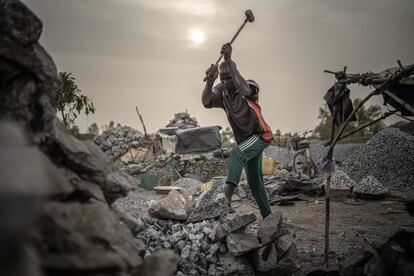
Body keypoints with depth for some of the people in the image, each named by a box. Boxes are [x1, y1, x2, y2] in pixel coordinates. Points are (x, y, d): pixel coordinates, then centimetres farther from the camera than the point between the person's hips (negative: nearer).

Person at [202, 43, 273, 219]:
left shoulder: (251, 86, -19)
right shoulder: (221, 91, -6)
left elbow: (244, 89, -44)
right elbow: (206, 102, -24)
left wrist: (229, 60, -49)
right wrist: (210, 82, -42)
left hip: (260, 135, -6)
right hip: (246, 141, 7)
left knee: (236, 153, -33)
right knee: (254, 182, 12)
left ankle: (228, 193, -43)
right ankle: (267, 215, 27)